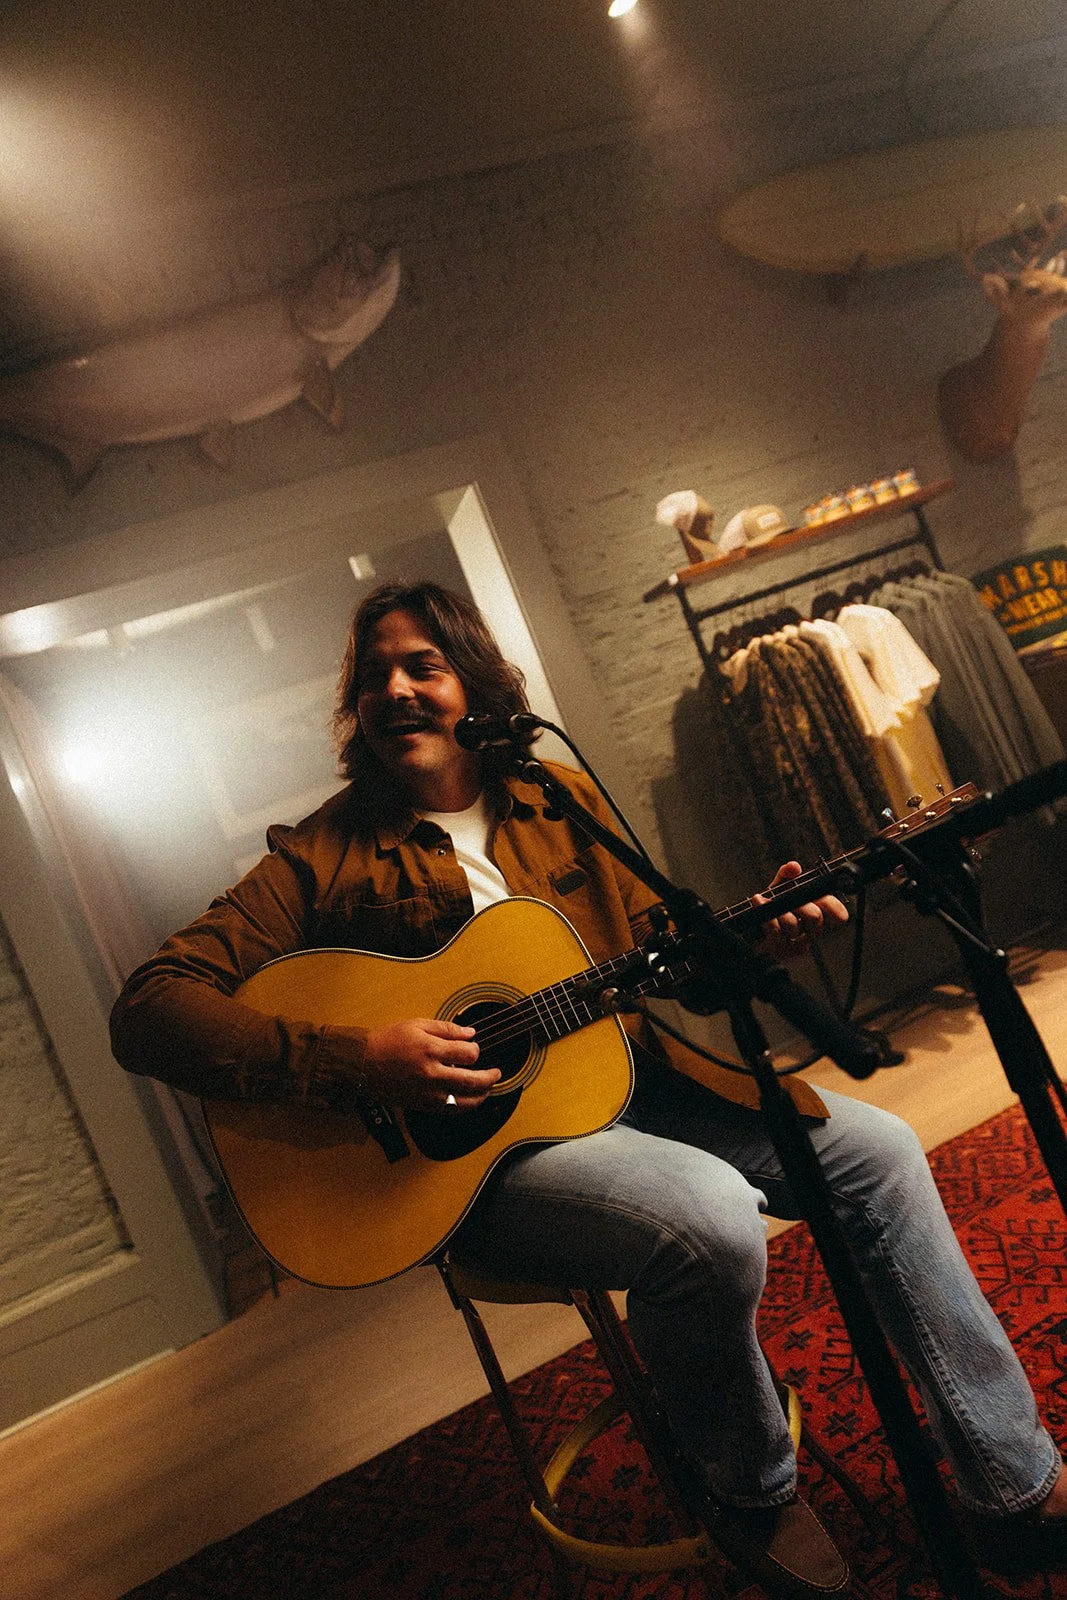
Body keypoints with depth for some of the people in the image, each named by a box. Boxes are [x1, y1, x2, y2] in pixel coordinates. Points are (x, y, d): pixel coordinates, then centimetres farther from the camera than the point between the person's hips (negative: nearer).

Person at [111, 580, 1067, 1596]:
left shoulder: (563, 801, 9)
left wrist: (751, 936, -8)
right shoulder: (321, 860, -7)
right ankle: (748, 1495, 2)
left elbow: (659, 950, 14)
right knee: (710, 1217, -31)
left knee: (876, 1150, -3)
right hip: (466, 1152, -6)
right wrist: (355, 1061, -27)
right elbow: (147, 1011, -15)